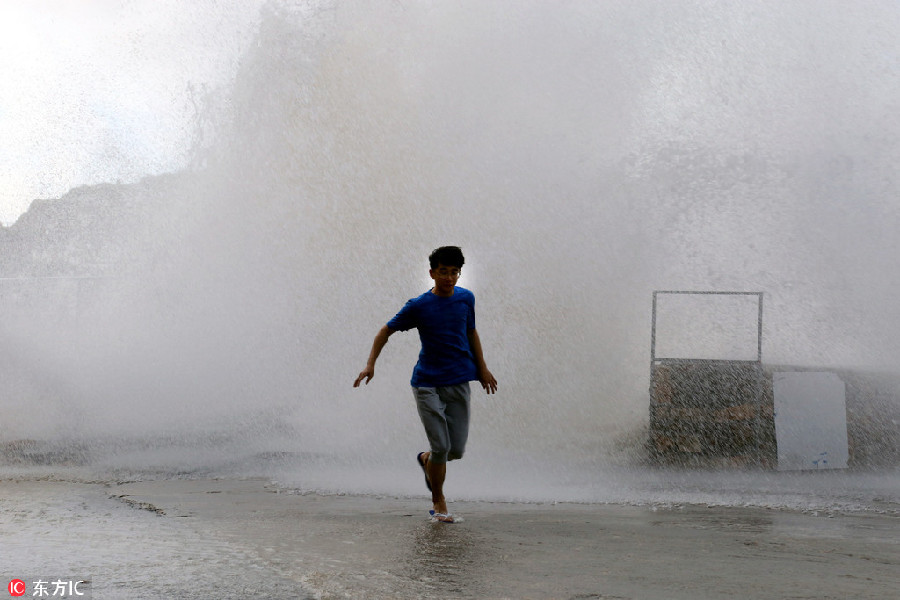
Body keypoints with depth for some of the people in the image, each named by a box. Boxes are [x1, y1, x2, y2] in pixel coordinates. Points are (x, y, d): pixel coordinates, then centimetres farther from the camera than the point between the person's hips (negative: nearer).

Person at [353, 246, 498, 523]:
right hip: (427, 384, -3)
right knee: (441, 447, -9)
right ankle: (438, 502, 13)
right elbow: (386, 331, 0)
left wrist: (482, 368, 19)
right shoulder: (418, 306, -7)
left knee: (457, 450, 0)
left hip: (459, 384, 3)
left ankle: (426, 459, 35)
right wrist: (370, 364, -10)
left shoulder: (466, 299, 4)